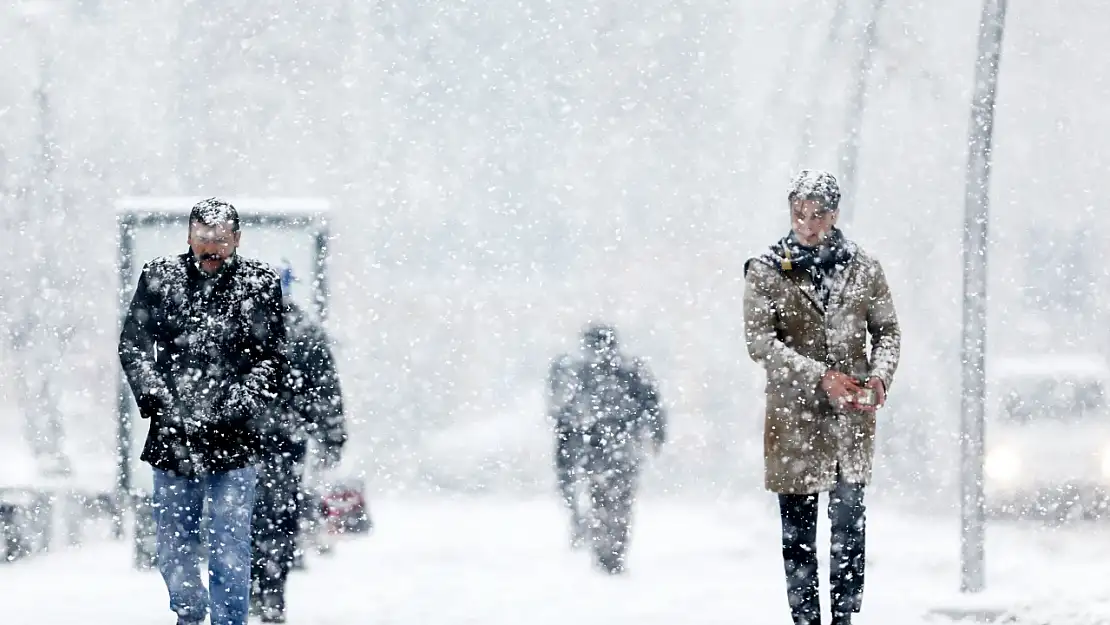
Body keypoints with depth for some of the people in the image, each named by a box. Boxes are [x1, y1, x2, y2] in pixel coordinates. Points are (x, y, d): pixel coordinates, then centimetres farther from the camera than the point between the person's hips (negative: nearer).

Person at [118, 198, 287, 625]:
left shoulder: (260, 284, 2)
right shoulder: (158, 278, 5)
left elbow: (272, 358, 1)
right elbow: (133, 346, 3)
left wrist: (240, 403, -14)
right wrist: (154, 397, -12)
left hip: (233, 439, -2)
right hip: (172, 434, 2)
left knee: (229, 549, -5)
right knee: (173, 544, 12)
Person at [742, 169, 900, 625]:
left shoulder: (863, 268, 7)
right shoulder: (766, 271, -1)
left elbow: (887, 330, 13)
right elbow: (760, 342, -8)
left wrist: (880, 375, -8)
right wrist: (821, 377, -17)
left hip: (852, 417, 2)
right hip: (794, 416, -2)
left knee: (850, 525, 1)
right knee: (798, 530, 1)